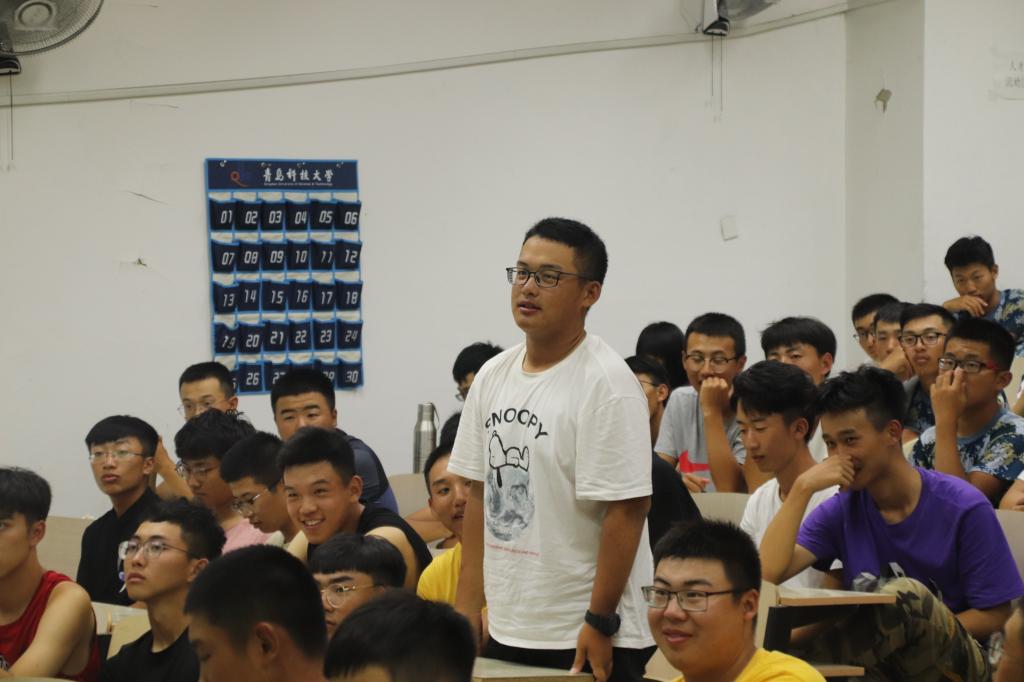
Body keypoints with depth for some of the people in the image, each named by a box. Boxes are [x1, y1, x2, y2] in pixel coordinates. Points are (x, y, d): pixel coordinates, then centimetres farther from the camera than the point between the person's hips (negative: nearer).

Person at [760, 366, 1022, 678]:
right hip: (875, 656, 2)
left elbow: (993, 614, -6)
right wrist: (802, 488, -16)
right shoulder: (840, 511, 2)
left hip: (949, 659, -2)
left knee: (906, 595, -35)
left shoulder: (964, 509, -9)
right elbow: (767, 573, -10)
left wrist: (912, 632, -17)